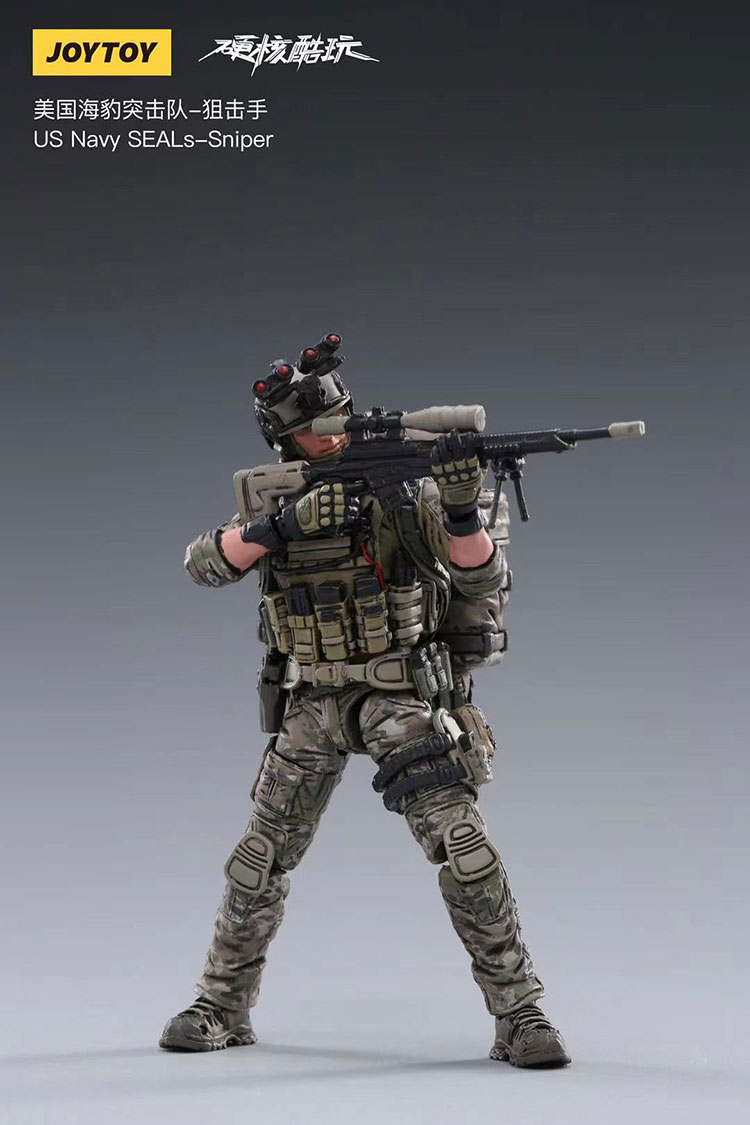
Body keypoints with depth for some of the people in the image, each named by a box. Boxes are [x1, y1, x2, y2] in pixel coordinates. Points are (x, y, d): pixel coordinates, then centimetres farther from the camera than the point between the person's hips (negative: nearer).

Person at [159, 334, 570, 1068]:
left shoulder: (401, 481, -9)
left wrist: (461, 504, -36)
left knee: (465, 848, -16)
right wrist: (283, 524, -29)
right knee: (259, 863, 10)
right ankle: (221, 1008, 28)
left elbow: (483, 578, -16)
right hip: (310, 704, 3)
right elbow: (205, 564, -13)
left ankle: (520, 1017, -8)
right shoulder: (270, 498, 1)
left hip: (401, 699, -3)